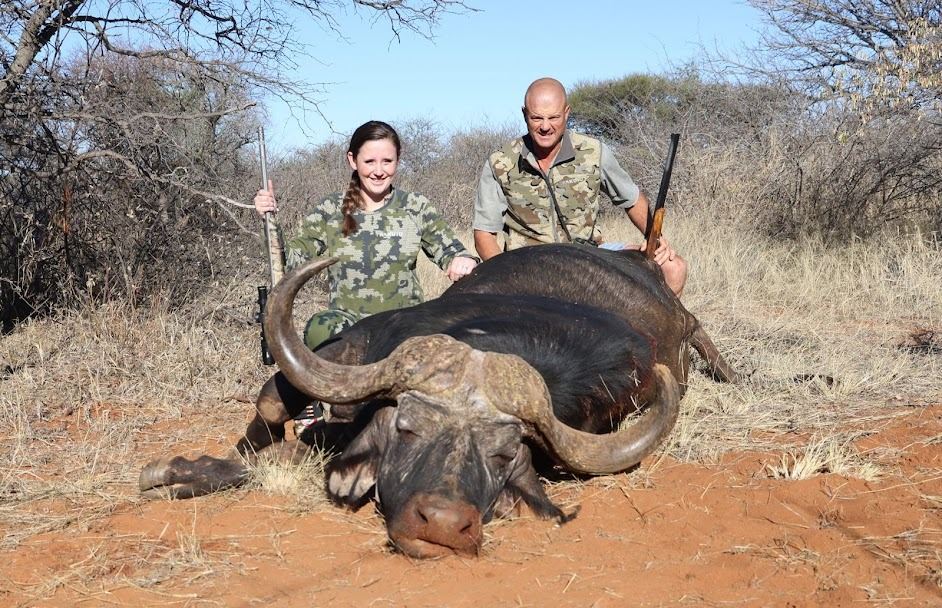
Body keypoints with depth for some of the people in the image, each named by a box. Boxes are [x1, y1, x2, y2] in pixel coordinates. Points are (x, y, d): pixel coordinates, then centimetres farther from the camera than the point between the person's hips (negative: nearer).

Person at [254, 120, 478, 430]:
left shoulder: (416, 208, 6)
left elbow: (451, 251, 7)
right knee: (321, 327, -36)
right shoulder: (329, 211, 6)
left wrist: (463, 261, -17)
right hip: (348, 322, -1)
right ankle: (309, 416, -17)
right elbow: (292, 261, 5)